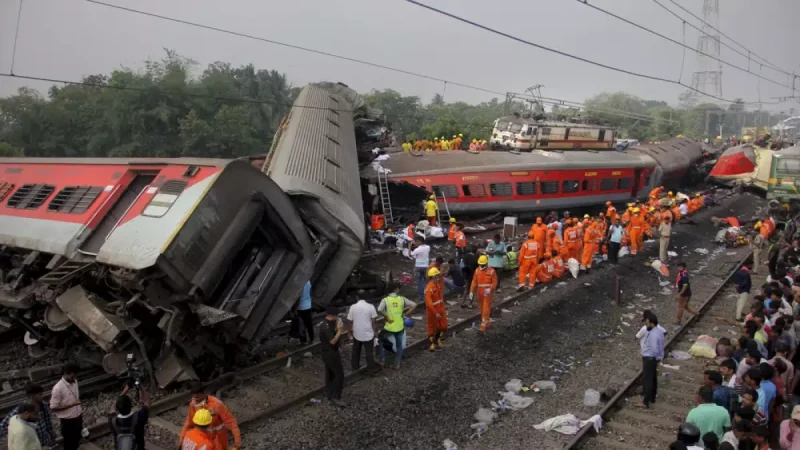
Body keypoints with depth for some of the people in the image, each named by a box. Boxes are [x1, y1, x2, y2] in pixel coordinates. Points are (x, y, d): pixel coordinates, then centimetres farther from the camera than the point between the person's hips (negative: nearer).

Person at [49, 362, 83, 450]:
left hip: (77, 418, 6)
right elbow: (53, 408, -20)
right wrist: (71, 404, -26)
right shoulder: (58, 388, -24)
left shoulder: (74, 382, -2)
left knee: (76, 442, 21)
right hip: (67, 421, -6)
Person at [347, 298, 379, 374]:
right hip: (368, 333, -2)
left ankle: (355, 366, 34)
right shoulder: (370, 307, -12)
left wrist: (350, 330, 15)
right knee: (369, 352, 13)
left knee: (356, 351, 22)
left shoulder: (353, 307, -8)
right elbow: (373, 321, -8)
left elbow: (350, 321, -2)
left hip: (356, 333, 2)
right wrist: (374, 331, 5)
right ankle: (371, 368, 23)